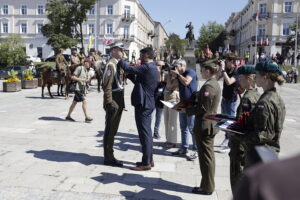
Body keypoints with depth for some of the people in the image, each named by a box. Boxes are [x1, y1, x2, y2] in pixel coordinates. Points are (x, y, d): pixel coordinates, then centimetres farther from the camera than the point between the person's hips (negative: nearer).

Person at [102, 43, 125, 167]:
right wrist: (109, 103, -22)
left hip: (118, 101, 9)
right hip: (113, 101, -9)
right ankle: (108, 158, 8)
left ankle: (109, 156, 25)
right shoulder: (111, 64, -14)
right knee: (110, 130, -2)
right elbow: (107, 86, -19)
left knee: (113, 130, 15)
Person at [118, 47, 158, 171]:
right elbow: (138, 81, 21)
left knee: (145, 134, -5)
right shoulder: (152, 68, 16)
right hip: (147, 103, 10)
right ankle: (149, 160, 24)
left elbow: (129, 69, -19)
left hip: (143, 104, -10)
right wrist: (129, 75, 10)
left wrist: (118, 59, -5)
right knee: (147, 133, 15)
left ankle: (146, 163, 3)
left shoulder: (147, 67, -16)